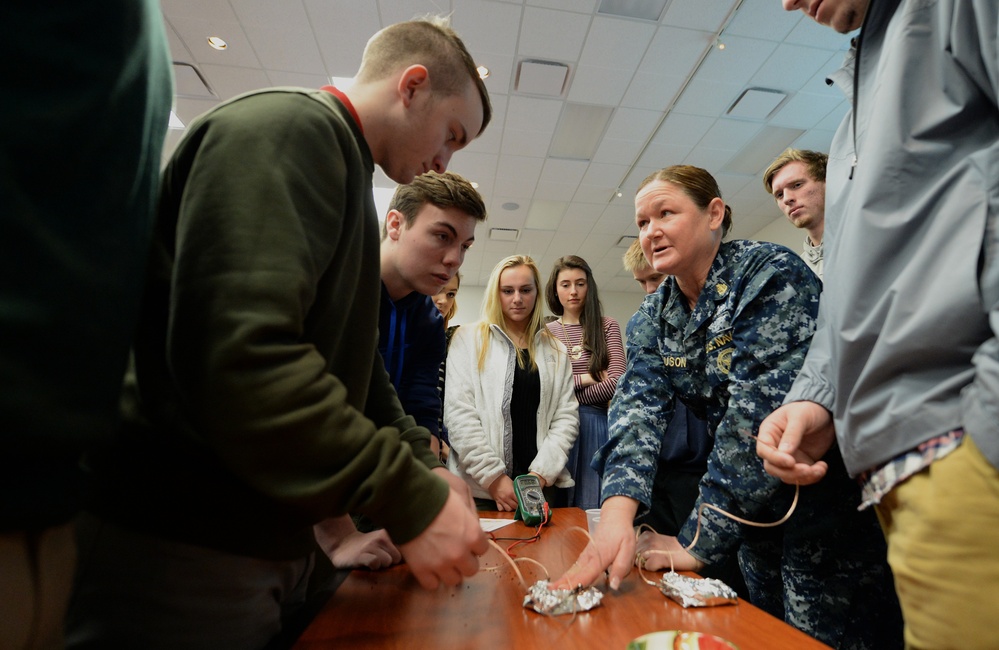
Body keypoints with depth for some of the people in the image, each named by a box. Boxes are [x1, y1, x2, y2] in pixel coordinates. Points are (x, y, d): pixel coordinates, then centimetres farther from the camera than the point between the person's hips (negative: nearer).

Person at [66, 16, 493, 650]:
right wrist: (411, 498, -24)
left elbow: (353, 361, 16)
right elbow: (240, 355, -30)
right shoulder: (289, 125, -15)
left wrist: (422, 462, 7)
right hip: (179, 549, -9)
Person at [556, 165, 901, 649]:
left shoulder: (771, 274, -20)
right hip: (754, 510, 6)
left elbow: (759, 407, -28)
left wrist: (698, 541, -27)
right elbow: (639, 403, -16)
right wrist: (616, 512, -32)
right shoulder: (654, 317, -2)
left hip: (826, 499, -5)